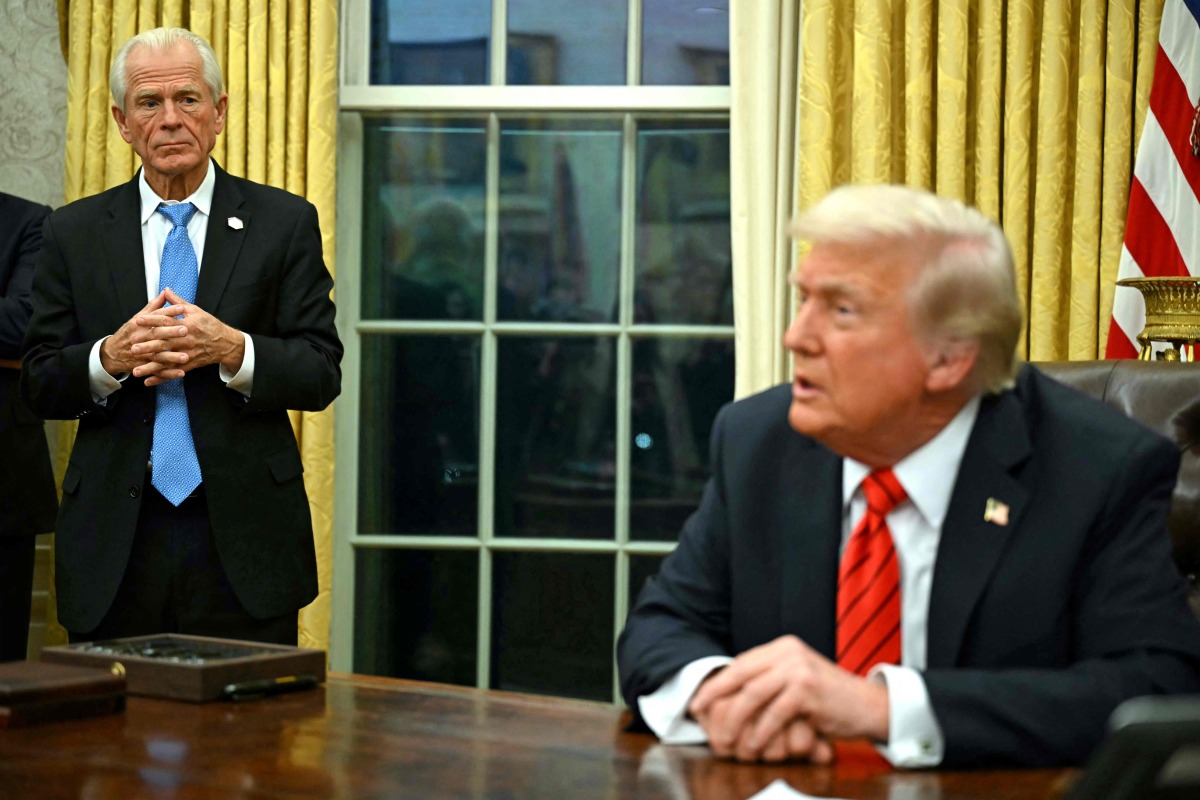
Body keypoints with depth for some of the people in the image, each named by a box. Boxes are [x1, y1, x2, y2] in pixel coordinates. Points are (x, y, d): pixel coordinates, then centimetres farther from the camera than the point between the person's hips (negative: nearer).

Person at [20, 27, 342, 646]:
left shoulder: (285, 222, 5)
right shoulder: (74, 232, 9)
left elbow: (322, 372, 0)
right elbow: (39, 383, 6)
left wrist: (231, 350, -17)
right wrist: (110, 358, -15)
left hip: (244, 540, -1)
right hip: (115, 545, 1)